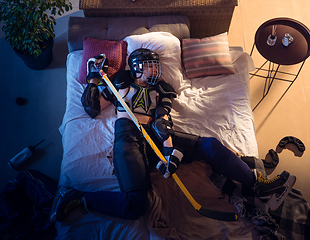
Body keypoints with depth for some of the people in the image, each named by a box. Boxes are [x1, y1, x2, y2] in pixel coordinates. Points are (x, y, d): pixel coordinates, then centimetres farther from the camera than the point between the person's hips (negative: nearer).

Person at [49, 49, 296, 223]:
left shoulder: (161, 90, 24)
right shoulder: (121, 83, 20)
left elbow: (163, 119, 6)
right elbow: (92, 108, 18)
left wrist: (169, 147, -12)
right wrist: (94, 77, 14)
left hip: (154, 136, 4)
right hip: (128, 135, -3)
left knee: (208, 145, -12)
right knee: (136, 205, -26)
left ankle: (258, 183, -5)